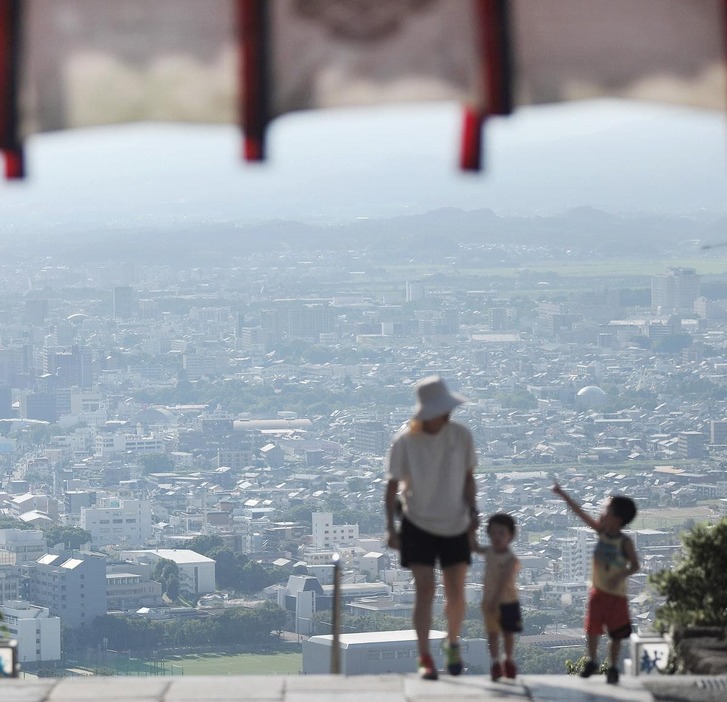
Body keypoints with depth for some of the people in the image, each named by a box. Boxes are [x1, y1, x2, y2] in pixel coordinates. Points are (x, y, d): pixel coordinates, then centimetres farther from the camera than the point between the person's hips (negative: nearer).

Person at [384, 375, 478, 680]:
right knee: (425, 589, -11)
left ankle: (453, 643, 31)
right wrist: (390, 527, -12)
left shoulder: (461, 435, -5)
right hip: (418, 525, -2)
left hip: (455, 526, 2)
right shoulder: (404, 442, -12)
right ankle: (424, 657, -8)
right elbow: (392, 485, -6)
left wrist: (472, 509, -9)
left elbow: (468, 477, 6)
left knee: (456, 593, 5)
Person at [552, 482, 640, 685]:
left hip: (617, 593, -4)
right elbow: (581, 513, -3)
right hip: (598, 590, 4)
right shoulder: (601, 531, -3)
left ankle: (613, 668, 16)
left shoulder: (625, 542, -16)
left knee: (616, 634, 4)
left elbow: (635, 566, -11)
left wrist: (620, 576, -28)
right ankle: (592, 662, 26)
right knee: (592, 628, 7)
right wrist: (563, 495, -4)